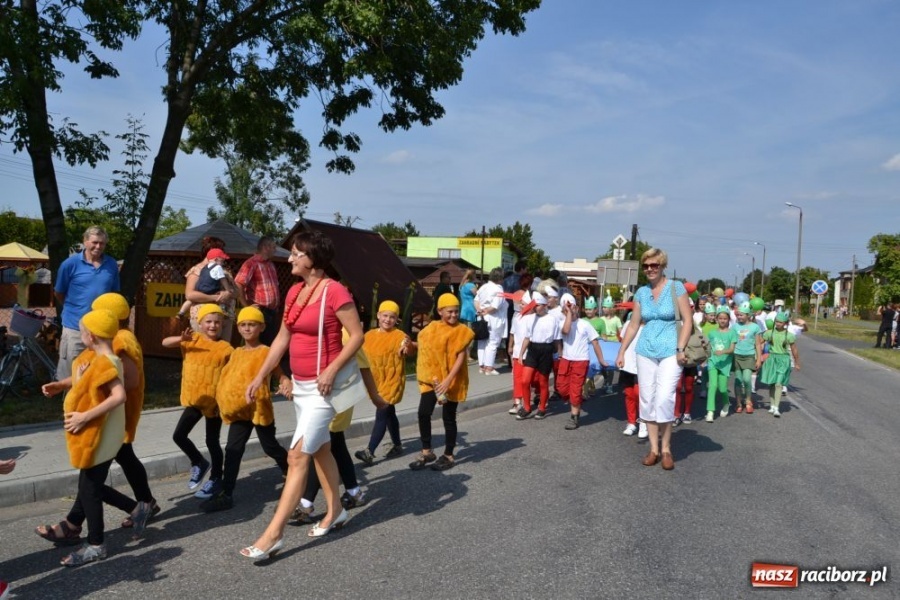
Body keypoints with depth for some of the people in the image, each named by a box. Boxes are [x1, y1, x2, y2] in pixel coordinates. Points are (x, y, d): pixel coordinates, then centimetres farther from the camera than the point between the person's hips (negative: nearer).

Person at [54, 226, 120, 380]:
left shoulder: (112, 265, 3)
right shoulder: (70, 263, -7)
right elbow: (59, 294, 5)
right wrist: (73, 309, 13)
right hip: (75, 327, -3)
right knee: (71, 376, 7)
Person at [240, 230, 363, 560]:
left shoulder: (334, 291, -17)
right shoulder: (294, 292, 8)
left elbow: (357, 335, -17)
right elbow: (282, 338, 13)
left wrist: (331, 370, -25)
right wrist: (260, 376, 12)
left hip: (322, 386, -9)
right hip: (300, 384, 9)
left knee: (297, 456, -7)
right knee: (320, 449, 18)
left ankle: (273, 534, -1)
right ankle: (336, 511, 34)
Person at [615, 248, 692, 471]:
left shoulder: (676, 288, -3)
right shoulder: (641, 292, 8)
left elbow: (687, 320, -5)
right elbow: (634, 325, 13)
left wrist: (681, 349, -12)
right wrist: (622, 352, 10)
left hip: (670, 352, -4)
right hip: (645, 352, 4)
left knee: (664, 399, -12)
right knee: (647, 400, 4)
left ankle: (666, 449, 5)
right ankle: (654, 449, 15)